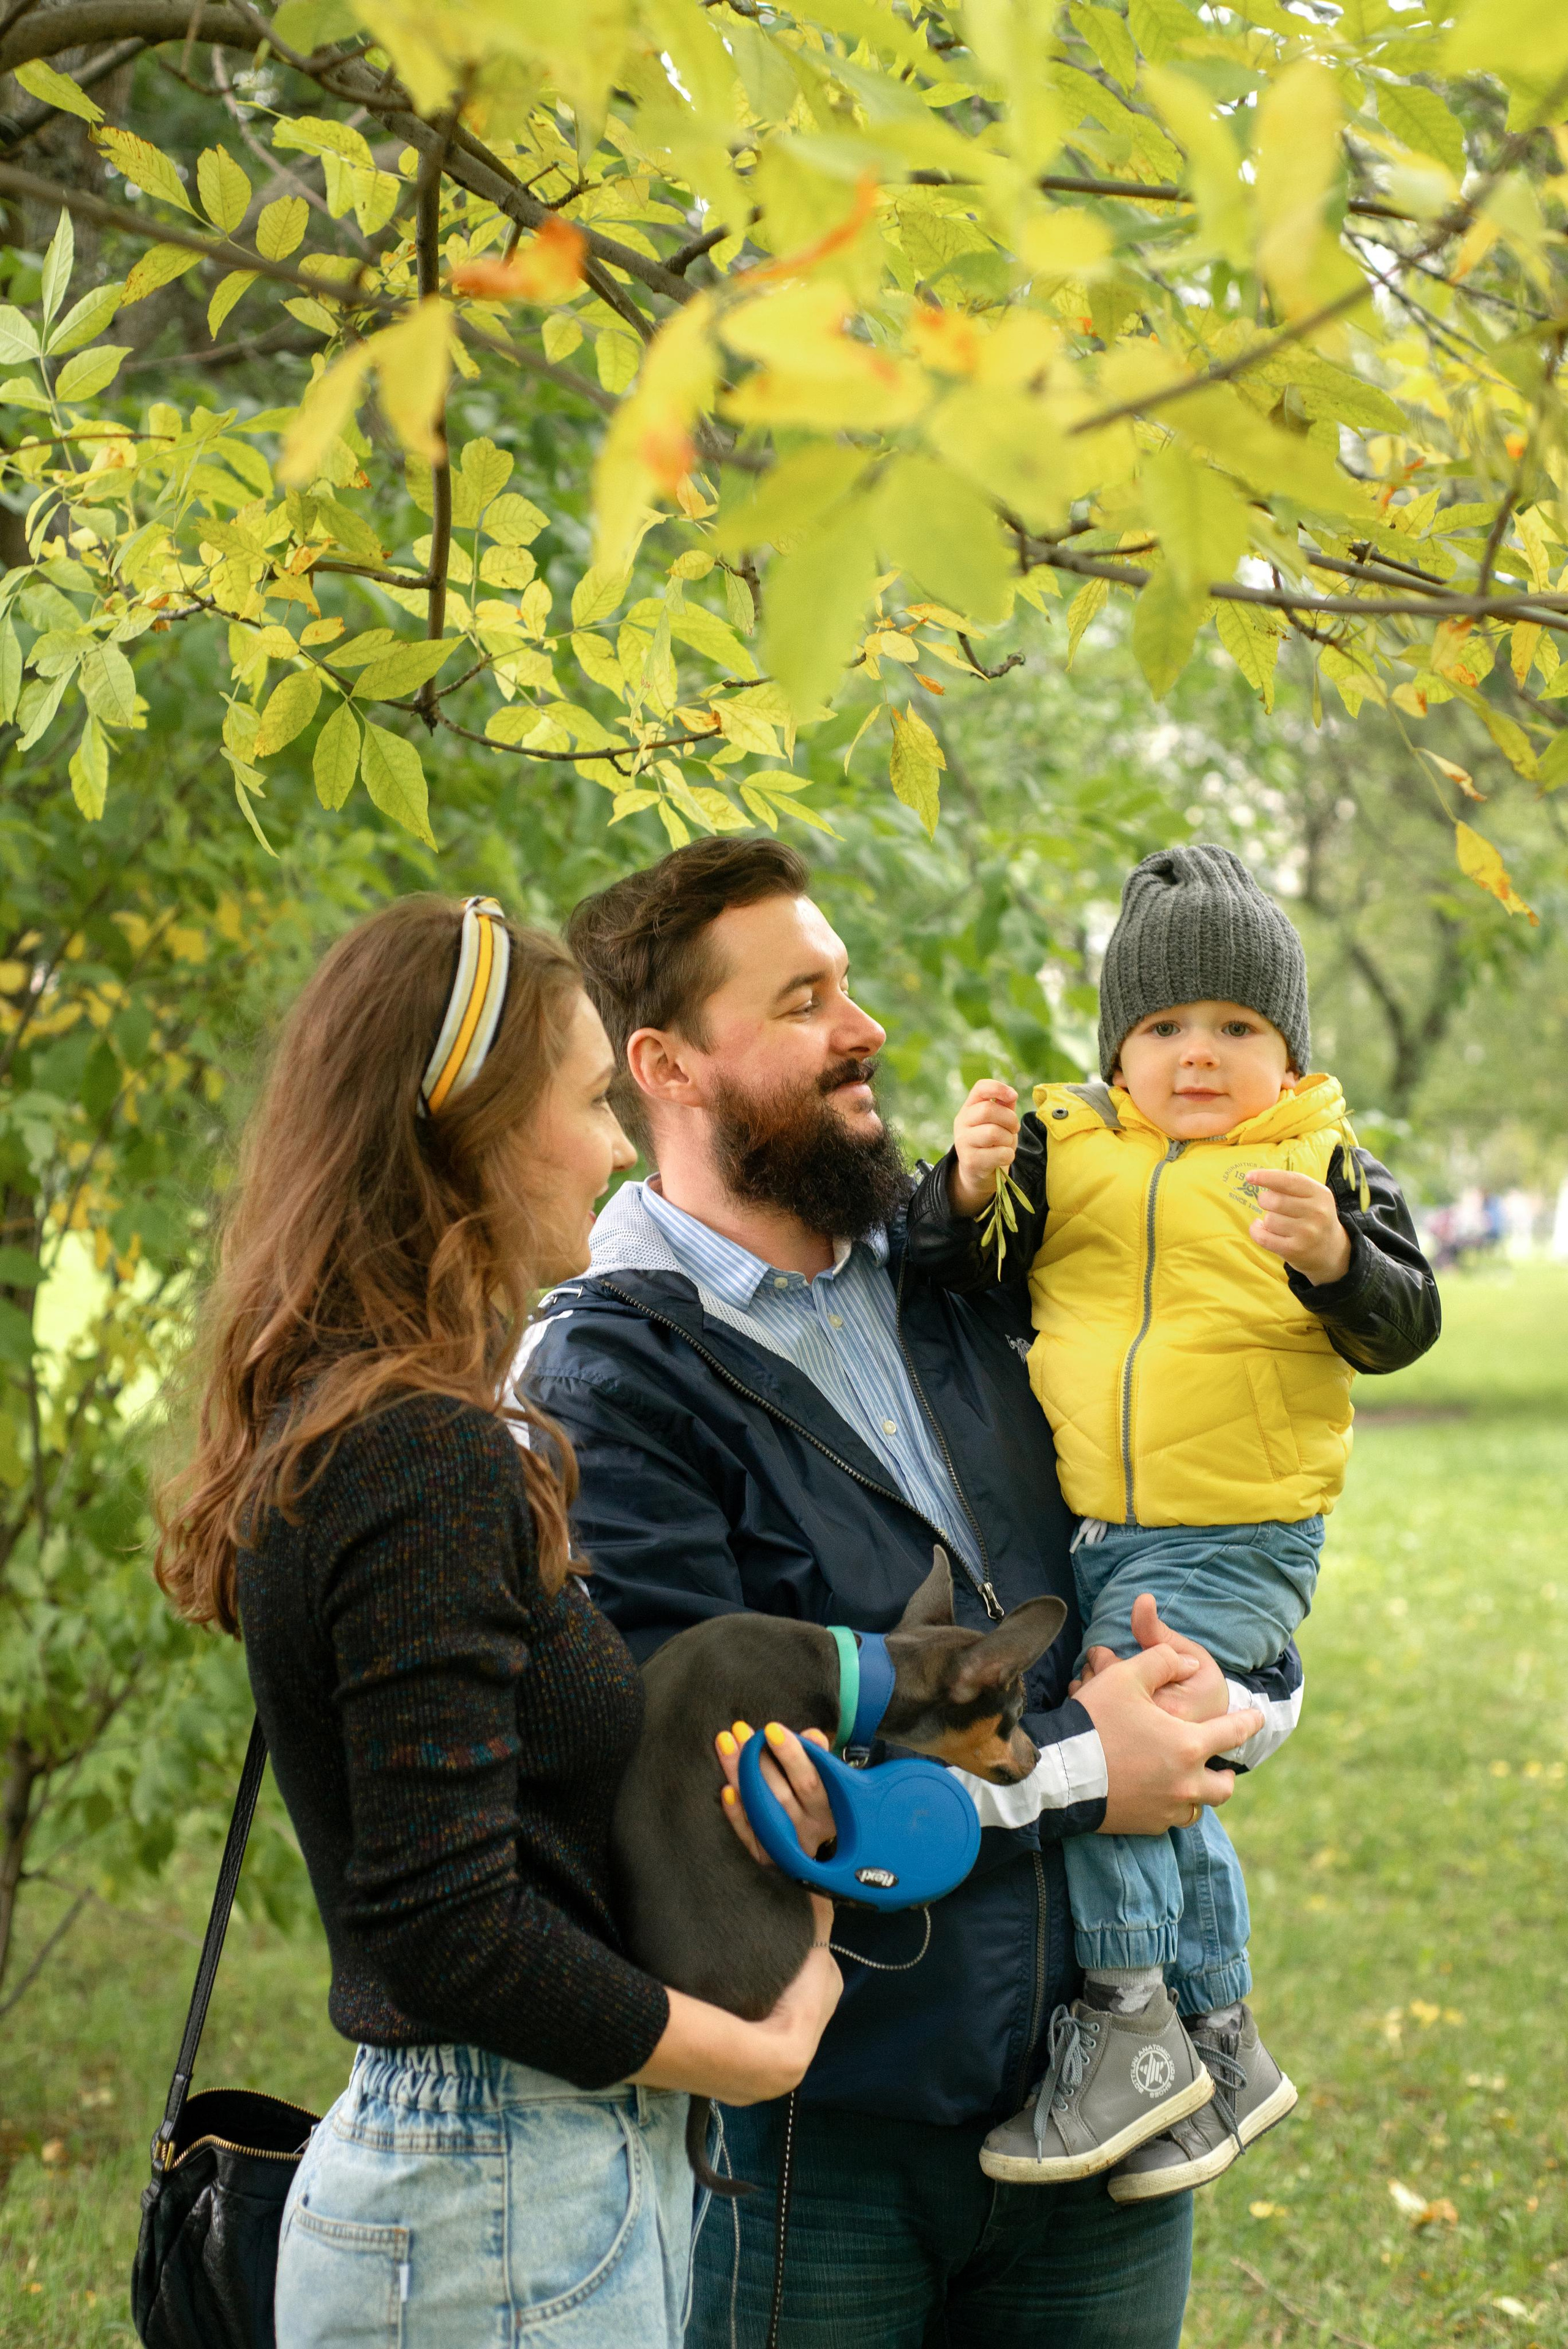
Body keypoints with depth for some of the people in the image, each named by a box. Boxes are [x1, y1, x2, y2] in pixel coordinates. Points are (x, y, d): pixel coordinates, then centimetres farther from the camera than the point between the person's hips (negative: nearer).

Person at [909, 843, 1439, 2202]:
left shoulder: (1327, 1167, -3)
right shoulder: (1065, 1149, 4)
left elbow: (1403, 1325, -9)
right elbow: (955, 1275, 2)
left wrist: (1335, 1257, -28)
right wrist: (968, 1189, -17)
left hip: (1237, 1545, -5)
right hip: (1087, 1531, 5)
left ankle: (1130, 2032, -6)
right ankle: (1223, 2044, 29)